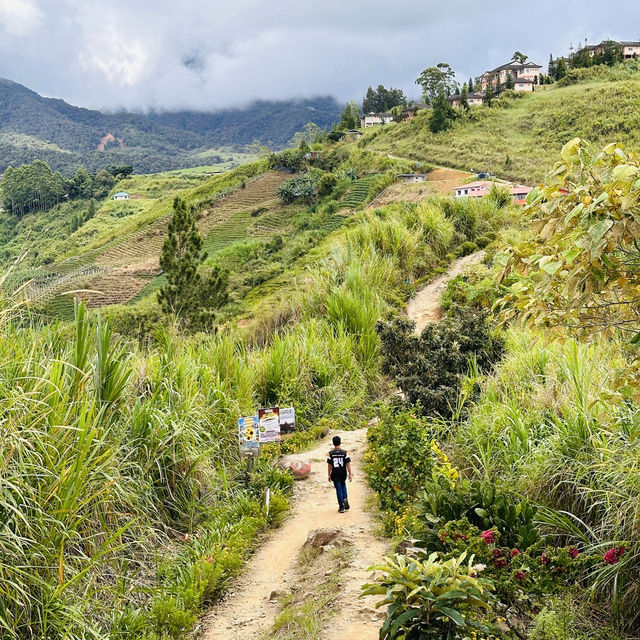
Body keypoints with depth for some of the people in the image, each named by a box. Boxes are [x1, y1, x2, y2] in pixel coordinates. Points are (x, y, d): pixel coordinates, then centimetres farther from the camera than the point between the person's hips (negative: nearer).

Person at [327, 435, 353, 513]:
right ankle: (345, 499, 2)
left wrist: (329, 475, 6)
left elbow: (329, 465, -2)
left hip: (335, 474, -1)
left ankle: (341, 507, 4)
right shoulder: (344, 453, -5)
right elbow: (348, 464, -6)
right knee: (343, 486, 26)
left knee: (339, 489, 4)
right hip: (343, 474, 1)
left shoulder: (331, 453, -5)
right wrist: (350, 474, -2)